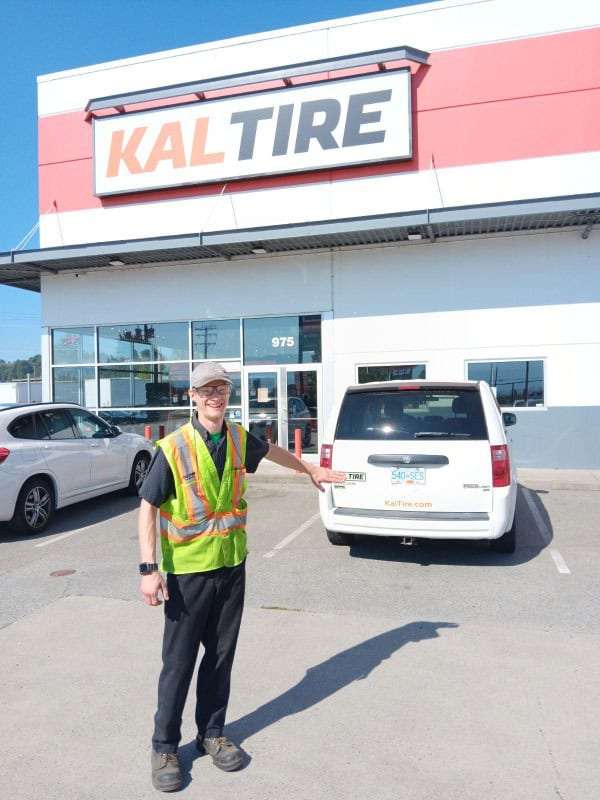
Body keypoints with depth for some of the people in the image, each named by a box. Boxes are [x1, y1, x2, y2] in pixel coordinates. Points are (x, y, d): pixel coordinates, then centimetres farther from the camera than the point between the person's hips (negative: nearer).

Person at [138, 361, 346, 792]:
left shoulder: (240, 439, -1)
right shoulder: (173, 448, -15)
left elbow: (272, 450, 21)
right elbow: (148, 507, -12)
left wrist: (311, 470, 34)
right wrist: (149, 569, -16)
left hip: (232, 565, 4)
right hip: (187, 570, -4)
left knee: (221, 656, 16)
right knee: (178, 662, 7)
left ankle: (212, 733, 35)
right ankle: (165, 746, 26)